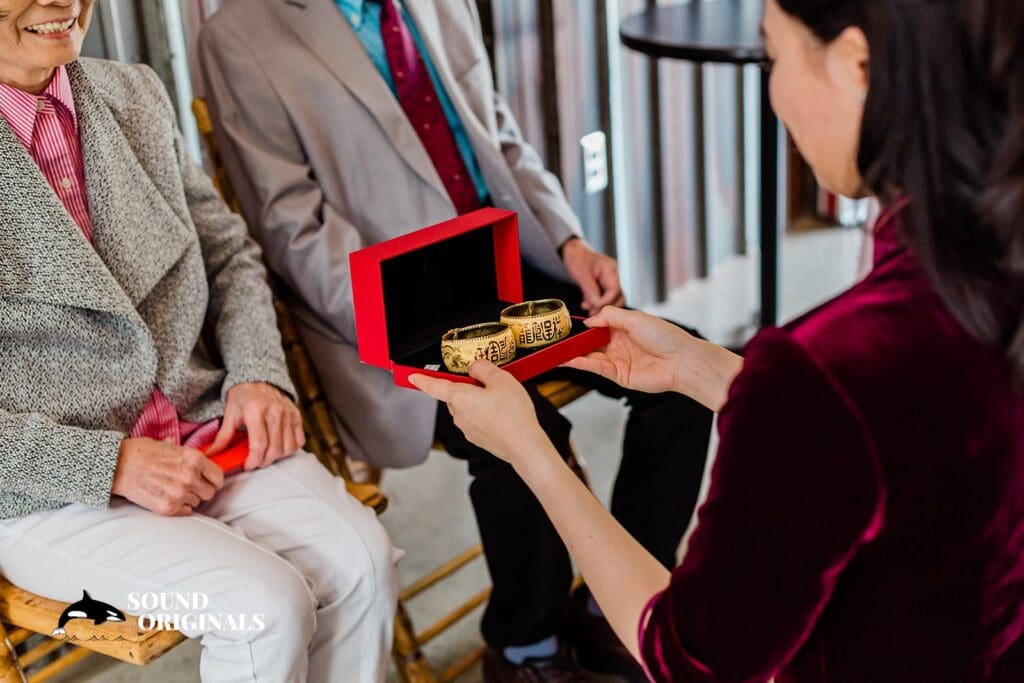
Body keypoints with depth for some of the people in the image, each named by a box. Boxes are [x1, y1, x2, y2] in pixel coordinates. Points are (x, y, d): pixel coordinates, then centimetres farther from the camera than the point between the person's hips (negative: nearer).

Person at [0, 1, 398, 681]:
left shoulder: (137, 94, 6)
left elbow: (229, 252, 15)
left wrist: (259, 374, -3)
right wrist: (111, 465, -19)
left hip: (203, 435, 5)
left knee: (361, 557, -17)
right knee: (268, 607, -23)